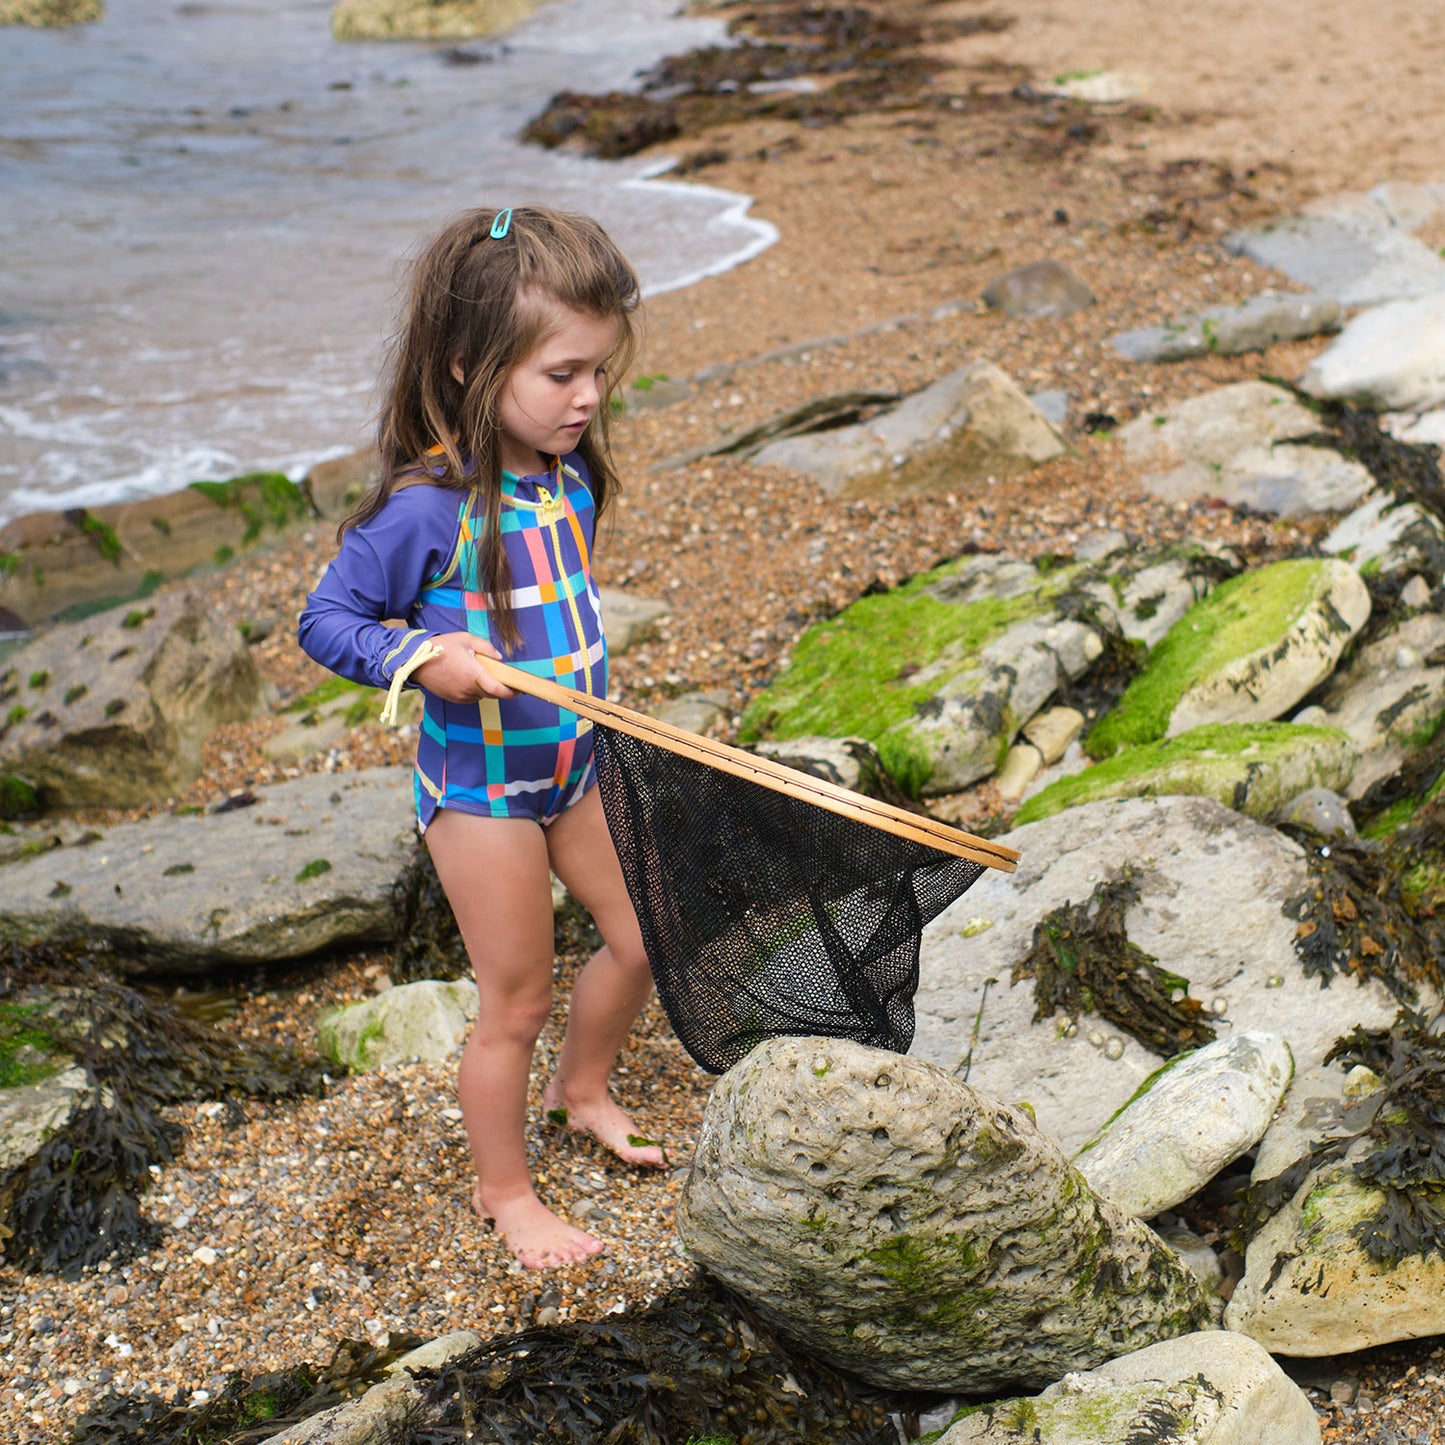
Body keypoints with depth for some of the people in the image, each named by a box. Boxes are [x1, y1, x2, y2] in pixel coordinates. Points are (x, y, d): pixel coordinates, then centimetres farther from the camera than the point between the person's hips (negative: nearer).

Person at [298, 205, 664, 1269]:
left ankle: (582, 1088, 45)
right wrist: (419, 655, -32)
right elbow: (325, 620, -16)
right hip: (479, 782, -7)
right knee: (516, 1000, 5)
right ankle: (504, 1190, 27)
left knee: (642, 937, 18)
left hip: (575, 761, 7)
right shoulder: (426, 507, -24)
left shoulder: (570, 477, -3)